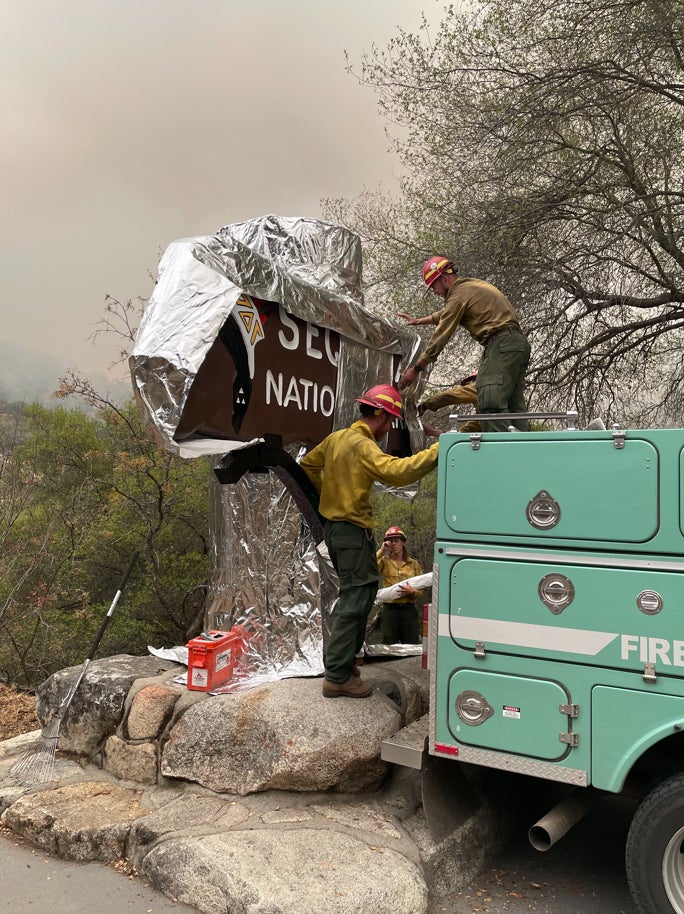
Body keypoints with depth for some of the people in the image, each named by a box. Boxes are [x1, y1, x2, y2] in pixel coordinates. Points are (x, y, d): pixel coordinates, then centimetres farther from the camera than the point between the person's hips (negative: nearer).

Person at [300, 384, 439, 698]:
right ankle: (338, 677, 1)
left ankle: (342, 659, 30)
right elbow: (396, 471, -33)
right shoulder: (362, 446, -19)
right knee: (355, 600, -4)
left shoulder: (336, 437, 10)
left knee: (357, 594, 21)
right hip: (353, 530, -10)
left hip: (334, 526, 10)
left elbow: (308, 464, 22)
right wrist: (437, 450, -30)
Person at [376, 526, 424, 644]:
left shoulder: (414, 563, 10)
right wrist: (381, 550, -11)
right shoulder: (385, 560, 6)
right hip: (389, 609, -1)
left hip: (409, 609, 1)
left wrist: (412, 592, -12)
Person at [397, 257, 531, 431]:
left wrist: (415, 369, 2)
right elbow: (446, 314, 41)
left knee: (491, 403, -18)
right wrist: (419, 321, 49)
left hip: (502, 344, -10)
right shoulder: (473, 285, 23)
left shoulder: (459, 295, -6)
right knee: (515, 405, 7)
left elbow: (441, 337, -5)